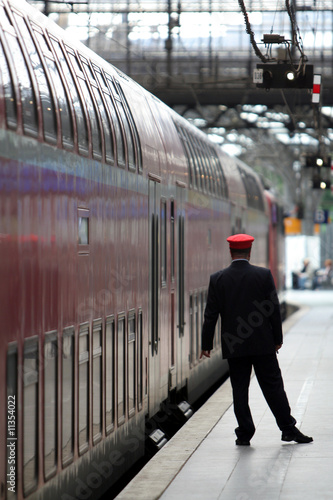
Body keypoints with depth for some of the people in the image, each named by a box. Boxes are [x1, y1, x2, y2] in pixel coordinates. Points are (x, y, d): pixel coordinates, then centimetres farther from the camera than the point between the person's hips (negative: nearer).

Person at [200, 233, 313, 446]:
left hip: (234, 346, 1)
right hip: (263, 344, 0)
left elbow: (211, 314, -1)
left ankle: (244, 433, 7)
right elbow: (274, 309, -3)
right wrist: (278, 338, 7)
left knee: (240, 389, 6)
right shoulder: (263, 275, -5)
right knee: (273, 386, 6)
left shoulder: (218, 279, -3)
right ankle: (288, 428, 10)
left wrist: (207, 344, 5)